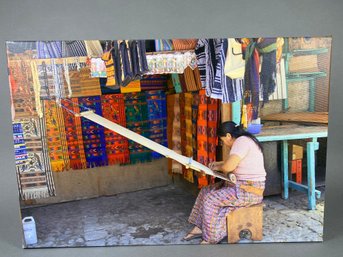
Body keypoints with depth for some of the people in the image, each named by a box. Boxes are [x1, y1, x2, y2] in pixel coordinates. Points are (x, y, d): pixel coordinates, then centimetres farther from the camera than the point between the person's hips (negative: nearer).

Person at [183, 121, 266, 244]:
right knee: (206, 191, 8)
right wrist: (219, 164, 16)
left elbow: (228, 166, -30)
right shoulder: (243, 140, 12)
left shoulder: (241, 141, -20)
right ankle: (199, 228, 13)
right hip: (240, 184, 11)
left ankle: (211, 238, 0)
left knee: (210, 199, -15)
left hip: (249, 191, -11)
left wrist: (219, 167, -9)